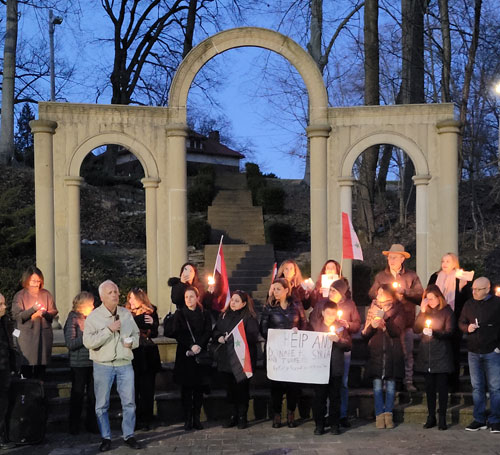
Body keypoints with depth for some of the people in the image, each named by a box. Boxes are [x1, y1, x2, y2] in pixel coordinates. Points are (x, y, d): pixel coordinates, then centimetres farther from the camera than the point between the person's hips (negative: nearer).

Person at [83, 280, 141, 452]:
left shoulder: (126, 314, 8)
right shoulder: (93, 317, -5)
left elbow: (136, 333, 19)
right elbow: (88, 342, -15)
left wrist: (132, 342, -4)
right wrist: (109, 329, -20)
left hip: (125, 364, 3)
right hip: (103, 365, -3)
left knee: (129, 402, 4)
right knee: (102, 404, 3)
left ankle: (129, 435, 16)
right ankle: (106, 438, 15)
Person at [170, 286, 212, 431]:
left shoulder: (204, 314, 8)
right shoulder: (179, 313, 6)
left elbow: (208, 332, 0)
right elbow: (177, 333, -2)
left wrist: (199, 345, -15)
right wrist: (191, 346, -13)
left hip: (201, 354, 1)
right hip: (185, 354, -1)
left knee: (199, 388, 2)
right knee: (186, 388, -1)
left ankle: (196, 419, 8)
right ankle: (188, 420, 3)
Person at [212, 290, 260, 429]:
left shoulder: (249, 317, -5)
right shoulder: (224, 316, 13)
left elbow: (253, 336, -13)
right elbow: (215, 331, 18)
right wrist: (219, 337, -4)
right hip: (226, 358, 5)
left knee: (242, 388, 0)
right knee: (230, 388, 9)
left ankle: (242, 417, 10)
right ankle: (234, 415, 20)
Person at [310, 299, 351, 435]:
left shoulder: (341, 326, 6)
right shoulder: (314, 324, 6)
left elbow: (348, 345, 2)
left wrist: (338, 340, -15)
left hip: (336, 367, 0)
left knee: (335, 397, 5)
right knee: (319, 396, 1)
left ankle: (335, 424, 14)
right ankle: (319, 424, 10)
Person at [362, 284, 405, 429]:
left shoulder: (397, 310, 6)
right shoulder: (373, 309, 13)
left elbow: (398, 331, -6)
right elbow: (365, 334, 8)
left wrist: (384, 325, -22)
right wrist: (372, 326, -12)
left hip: (392, 352, -1)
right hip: (376, 351, 1)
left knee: (390, 384, -1)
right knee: (377, 384, -4)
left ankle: (388, 414, 6)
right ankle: (379, 415, -1)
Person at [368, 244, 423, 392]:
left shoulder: (411, 276, 5)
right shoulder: (380, 276, 11)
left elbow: (420, 295, -3)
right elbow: (371, 294, 4)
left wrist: (404, 292, -12)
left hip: (406, 320, -1)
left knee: (407, 352, 0)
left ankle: (408, 381, 8)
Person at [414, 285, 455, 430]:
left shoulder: (447, 311, 0)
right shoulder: (425, 311, 12)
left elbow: (450, 332, -8)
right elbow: (416, 329, 1)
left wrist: (434, 332, -24)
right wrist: (422, 312, -8)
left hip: (442, 355, -4)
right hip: (426, 355, 4)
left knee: (442, 387, -2)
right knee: (429, 387, 7)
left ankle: (442, 418, 3)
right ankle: (431, 417, 14)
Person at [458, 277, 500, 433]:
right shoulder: (469, 304, 10)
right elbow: (461, 322, 18)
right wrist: (467, 328, -4)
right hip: (474, 352, 5)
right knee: (477, 387, 8)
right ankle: (479, 420, 15)